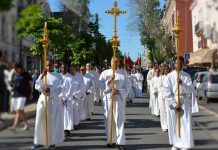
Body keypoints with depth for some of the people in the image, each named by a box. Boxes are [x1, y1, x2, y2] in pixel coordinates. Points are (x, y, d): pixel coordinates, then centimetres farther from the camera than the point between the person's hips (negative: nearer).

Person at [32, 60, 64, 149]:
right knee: (40, 121, -1)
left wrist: (50, 90, -22)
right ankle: (39, 141, 6)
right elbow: (37, 87, -3)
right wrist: (42, 76, -14)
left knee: (53, 121, -2)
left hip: (54, 100, -2)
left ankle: (52, 142, 7)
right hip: (43, 99, 3)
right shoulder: (42, 75, 9)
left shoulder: (58, 76, 2)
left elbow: (60, 89, -6)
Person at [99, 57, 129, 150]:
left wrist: (118, 91, -16)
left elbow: (127, 87, 0)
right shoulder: (105, 73, 8)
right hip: (108, 99, 2)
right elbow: (101, 85, -1)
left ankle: (120, 142, -3)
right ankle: (111, 140, 15)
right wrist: (109, 81, -16)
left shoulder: (123, 74, 4)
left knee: (119, 120, -6)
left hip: (119, 99, -2)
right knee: (109, 120, 4)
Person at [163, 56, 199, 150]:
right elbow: (167, 93, -7)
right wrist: (174, 104, -12)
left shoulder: (187, 76, 0)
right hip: (172, 102, 0)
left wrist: (182, 84, -24)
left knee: (185, 124, -6)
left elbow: (191, 89, -7)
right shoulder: (169, 77, -4)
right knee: (173, 124, 7)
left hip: (184, 102, 0)